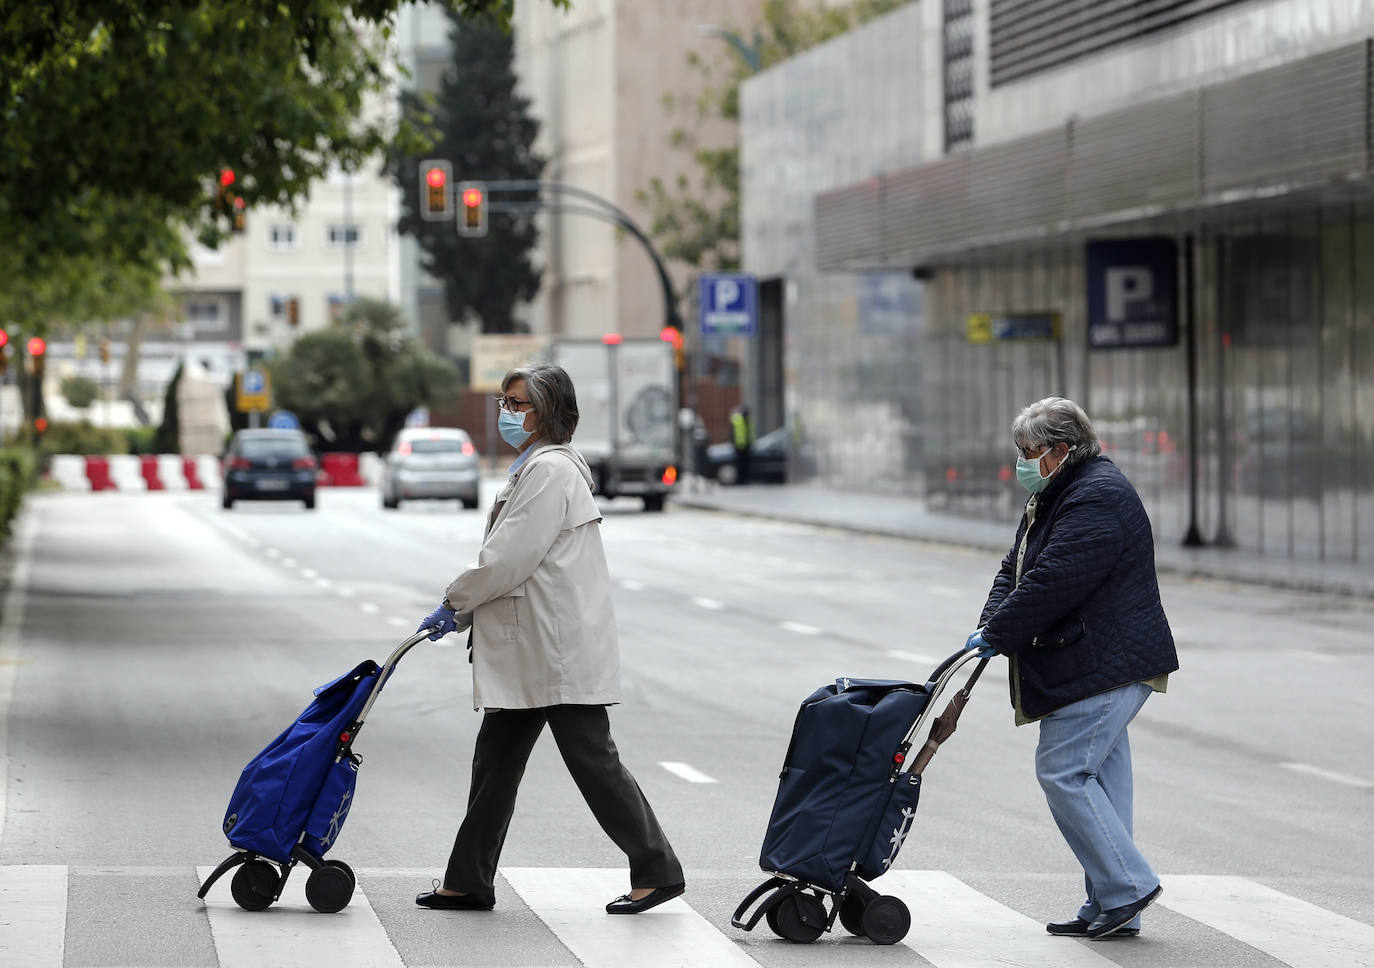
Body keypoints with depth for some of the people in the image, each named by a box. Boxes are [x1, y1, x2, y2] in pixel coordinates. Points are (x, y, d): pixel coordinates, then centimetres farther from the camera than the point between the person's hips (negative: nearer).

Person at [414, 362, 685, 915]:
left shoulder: (551, 470, -15)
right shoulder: (534, 468, 19)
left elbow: (509, 559, -19)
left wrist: (453, 603, -8)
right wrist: (464, 613, 13)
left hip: (562, 651, -11)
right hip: (532, 651, 11)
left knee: (592, 759, -6)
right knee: (495, 763, 11)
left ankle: (657, 871, 1)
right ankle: (469, 882, 15)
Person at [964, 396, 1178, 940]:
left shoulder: (1098, 499, -18)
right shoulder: (1054, 498, 17)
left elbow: (1052, 584, -23)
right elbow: (1016, 569, 16)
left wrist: (996, 635, -16)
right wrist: (989, 625, -1)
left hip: (1104, 668, -11)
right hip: (1102, 669, 11)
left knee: (1063, 772, -12)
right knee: (1097, 777, 10)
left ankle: (1127, 886, -6)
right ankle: (1111, 909, 12)